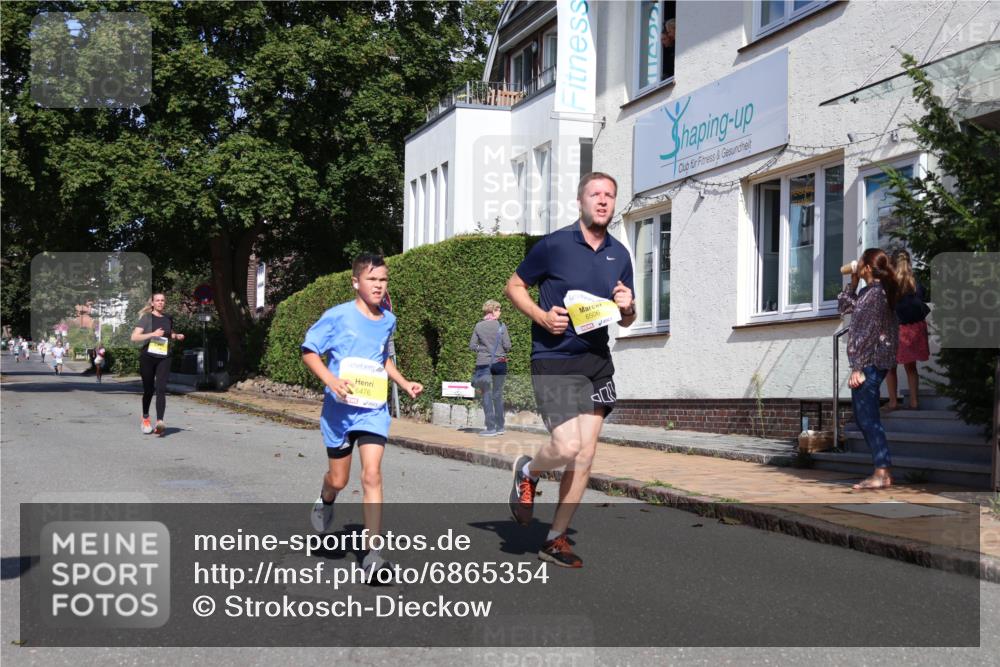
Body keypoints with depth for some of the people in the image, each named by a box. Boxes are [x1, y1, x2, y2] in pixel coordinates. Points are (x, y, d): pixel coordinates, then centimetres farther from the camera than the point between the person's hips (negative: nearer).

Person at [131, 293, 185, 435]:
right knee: (148, 390, 9)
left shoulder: (168, 319, 12)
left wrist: (177, 336, 10)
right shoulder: (146, 318, -1)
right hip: (147, 357, -2)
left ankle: (159, 422, -25)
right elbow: (134, 337, -11)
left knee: (161, 390, -14)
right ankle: (145, 419, 33)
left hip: (164, 359, 2)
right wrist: (153, 334, -20)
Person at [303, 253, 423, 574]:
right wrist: (330, 380, -22)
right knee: (339, 478, 11)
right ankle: (326, 501, 49)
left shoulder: (388, 320, 6)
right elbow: (309, 351, -6)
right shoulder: (338, 316, -9)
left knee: (372, 474, -12)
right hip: (340, 407, -2)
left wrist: (404, 384, 13)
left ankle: (373, 552, -8)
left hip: (374, 409, 2)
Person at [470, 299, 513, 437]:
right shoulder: (501, 325, -4)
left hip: (483, 363, 0)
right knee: (498, 395, 10)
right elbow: (507, 346, -6)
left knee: (486, 395, 4)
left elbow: (472, 346, -1)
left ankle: (490, 428, 0)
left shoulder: (478, 326, -1)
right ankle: (500, 427, 14)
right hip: (499, 362, 0)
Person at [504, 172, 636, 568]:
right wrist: (542, 316, -13)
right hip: (554, 360, -5)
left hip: (598, 361, 6)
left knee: (584, 456, 5)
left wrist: (628, 307, -7)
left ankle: (556, 540, 17)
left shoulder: (619, 254, 10)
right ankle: (527, 473, 18)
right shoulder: (554, 245, -6)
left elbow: (626, 321, 17)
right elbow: (514, 287, 4)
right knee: (567, 447, -17)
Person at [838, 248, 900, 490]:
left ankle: (881, 475, -7)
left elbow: (870, 333, -20)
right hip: (869, 363, 10)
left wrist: (858, 368, -21)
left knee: (868, 418, -8)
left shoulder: (876, 293, -15)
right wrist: (852, 282, 19)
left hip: (870, 364, -10)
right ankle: (882, 470, 17)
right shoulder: (868, 292, 14)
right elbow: (844, 307, 30)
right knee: (863, 417, 13)